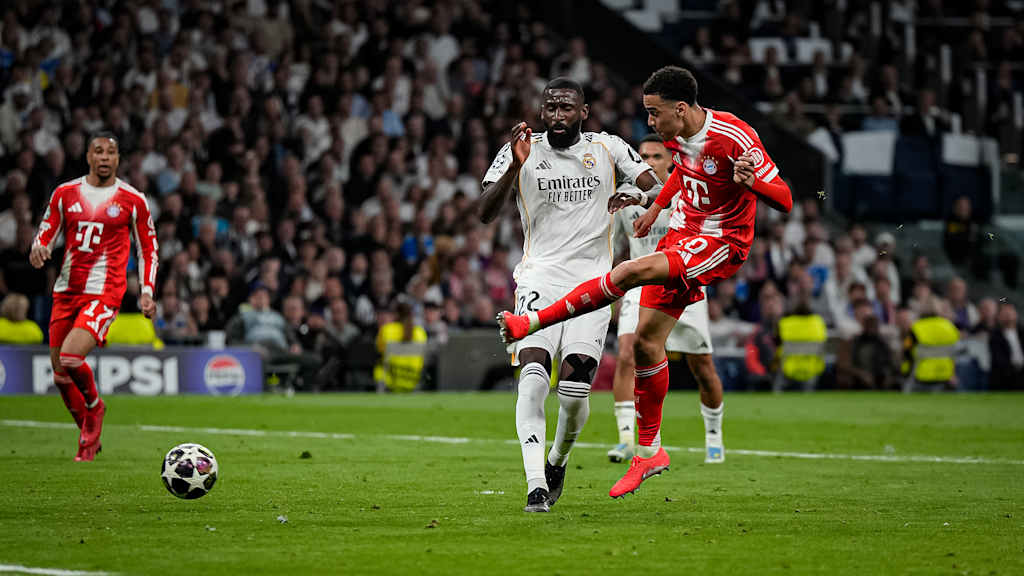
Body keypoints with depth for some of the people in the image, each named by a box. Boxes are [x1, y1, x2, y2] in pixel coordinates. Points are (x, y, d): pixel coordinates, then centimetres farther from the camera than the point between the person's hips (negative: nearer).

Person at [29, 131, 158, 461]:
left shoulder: (133, 200, 1)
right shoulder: (65, 193, 8)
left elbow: (148, 249, 9)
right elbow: (46, 234, 12)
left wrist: (147, 292, 0)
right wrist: (39, 249, -11)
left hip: (104, 293, -4)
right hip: (66, 292, 4)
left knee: (70, 357, -23)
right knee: (60, 375, 5)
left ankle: (94, 408, 7)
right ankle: (89, 438, 26)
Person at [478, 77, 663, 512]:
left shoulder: (608, 149, 6)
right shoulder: (520, 151, 3)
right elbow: (486, 214, -6)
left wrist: (635, 195, -19)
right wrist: (516, 166, -21)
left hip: (591, 280, 1)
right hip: (539, 277, -1)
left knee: (575, 391, -8)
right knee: (533, 380, -21)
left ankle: (558, 461, 23)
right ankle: (535, 484, -24)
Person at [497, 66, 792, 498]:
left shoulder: (735, 138, -23)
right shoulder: (676, 133, 1)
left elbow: (784, 201, -21)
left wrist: (751, 181, -40)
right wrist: (656, 207, 19)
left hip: (721, 244, -8)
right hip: (682, 232, 8)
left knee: (630, 272, -29)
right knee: (646, 341, 3)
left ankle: (533, 321, -18)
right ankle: (649, 451, 16)